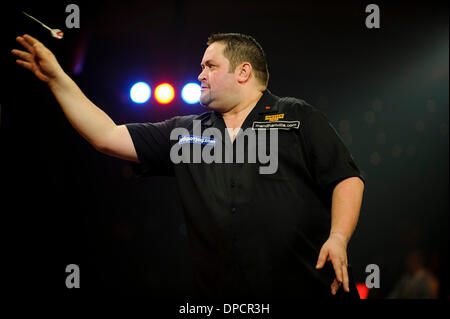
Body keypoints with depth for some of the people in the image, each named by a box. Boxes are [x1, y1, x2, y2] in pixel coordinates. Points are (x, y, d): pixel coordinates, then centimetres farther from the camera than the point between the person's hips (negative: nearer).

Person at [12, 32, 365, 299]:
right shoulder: (186, 132, 18)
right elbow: (107, 137, 14)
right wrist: (57, 78, 12)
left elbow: (346, 178, 1)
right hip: (223, 293, 3)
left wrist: (338, 238, -15)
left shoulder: (299, 117, 8)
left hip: (313, 286, -3)